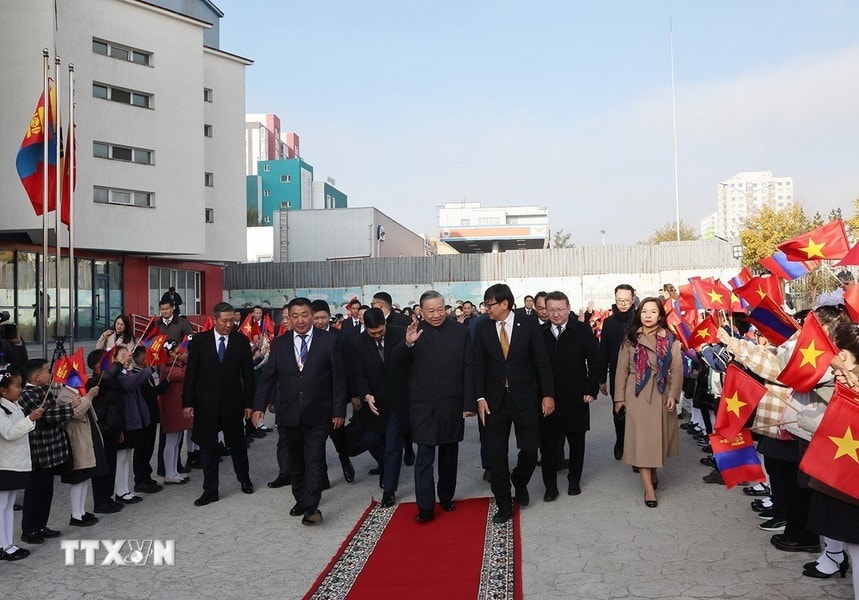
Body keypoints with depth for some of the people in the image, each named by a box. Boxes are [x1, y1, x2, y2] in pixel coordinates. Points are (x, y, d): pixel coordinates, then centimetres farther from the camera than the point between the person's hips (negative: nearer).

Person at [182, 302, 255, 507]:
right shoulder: (199, 340, -3)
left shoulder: (241, 341, -2)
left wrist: (248, 403, -2)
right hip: (206, 403, 0)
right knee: (208, 447, 7)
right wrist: (187, 402, -5)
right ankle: (210, 490, 17)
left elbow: (248, 373, 0)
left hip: (233, 402, 0)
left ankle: (244, 479, 35)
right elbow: (191, 373, -1)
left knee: (237, 444, 14)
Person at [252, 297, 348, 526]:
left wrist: (339, 411, -7)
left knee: (314, 458, -5)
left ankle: (311, 507, -1)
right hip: (289, 412, 4)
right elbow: (268, 377, 5)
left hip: (318, 413, -3)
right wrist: (259, 406, -4)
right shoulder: (280, 343, 4)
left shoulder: (330, 340, -5)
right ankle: (301, 500, 28)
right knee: (295, 460, 14)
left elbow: (338, 377, -5)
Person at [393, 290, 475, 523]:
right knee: (424, 456, -1)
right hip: (423, 406, -2)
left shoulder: (460, 332, -2)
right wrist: (407, 343, -37)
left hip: (452, 405, 2)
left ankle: (446, 497, 31)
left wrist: (469, 403, -5)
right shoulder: (414, 332, -5)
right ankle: (425, 507, 4)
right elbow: (396, 360, -15)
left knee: (449, 454, 15)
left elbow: (468, 369, -1)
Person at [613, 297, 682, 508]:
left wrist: (673, 394, -12)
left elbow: (677, 369, -2)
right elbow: (622, 369, 1)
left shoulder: (670, 340, 1)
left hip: (661, 393, 1)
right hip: (637, 394, -1)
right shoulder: (630, 339, 0)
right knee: (641, 437, -3)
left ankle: (653, 473, 32)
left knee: (658, 435, 10)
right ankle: (649, 487, 0)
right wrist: (619, 397, -1)